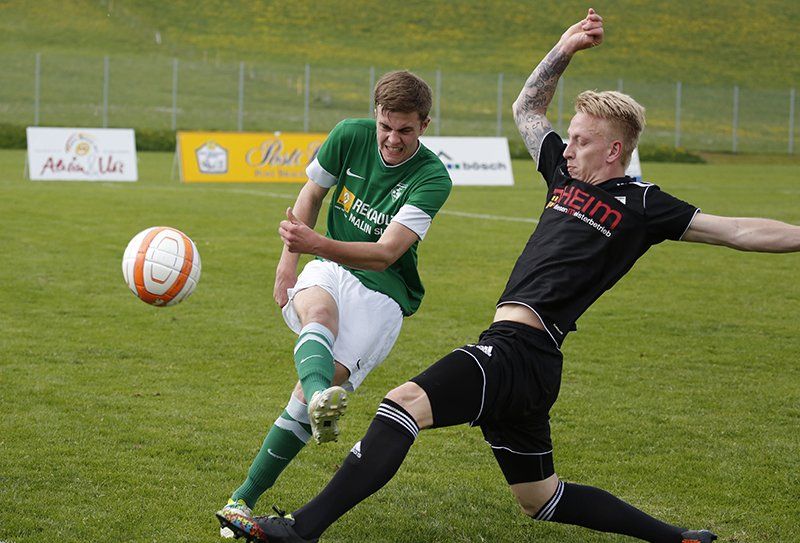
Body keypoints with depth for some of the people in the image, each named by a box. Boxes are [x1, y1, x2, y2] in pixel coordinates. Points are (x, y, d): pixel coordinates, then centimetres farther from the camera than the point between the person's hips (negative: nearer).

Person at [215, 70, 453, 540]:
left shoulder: (433, 178, -14)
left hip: (385, 293, -3)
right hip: (330, 271, 3)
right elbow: (312, 193, 15)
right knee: (318, 310, -37)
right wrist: (289, 260, 7)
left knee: (316, 388, -22)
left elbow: (385, 253, -22)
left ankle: (243, 501, -14)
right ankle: (321, 397, -71)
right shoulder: (350, 136, -3)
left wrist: (318, 245, -37)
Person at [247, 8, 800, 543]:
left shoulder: (641, 205, 0)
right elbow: (527, 109, 32)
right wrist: (564, 49, 23)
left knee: (407, 400, -28)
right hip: (513, 355, 9)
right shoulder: (567, 175, 19)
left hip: (521, 349, -9)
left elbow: (739, 231, 2)